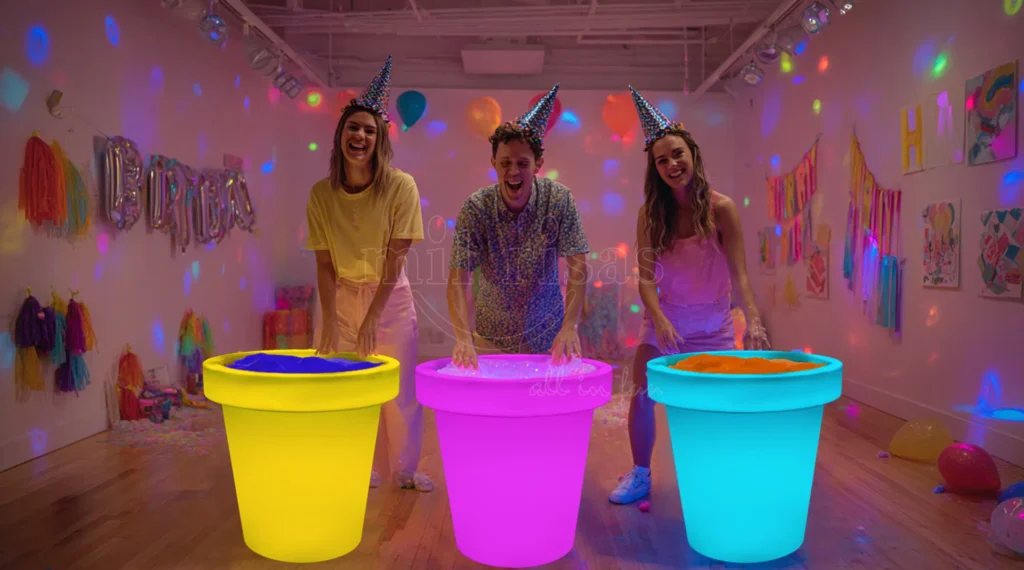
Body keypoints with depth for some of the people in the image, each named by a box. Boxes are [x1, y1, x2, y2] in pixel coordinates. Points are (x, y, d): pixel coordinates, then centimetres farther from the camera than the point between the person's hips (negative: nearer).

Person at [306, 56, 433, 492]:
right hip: (342, 295, 2)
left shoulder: (400, 187, -16)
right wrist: (328, 321, -13)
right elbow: (324, 264, -5)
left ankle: (405, 470, 22)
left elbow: (395, 260, -16)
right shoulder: (321, 193, -8)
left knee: (399, 387, 4)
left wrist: (372, 318, -18)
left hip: (390, 296, -2)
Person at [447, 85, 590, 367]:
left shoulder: (559, 200, -15)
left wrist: (570, 326, -30)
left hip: (546, 332, 0)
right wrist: (463, 338, -36)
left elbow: (578, 268, -18)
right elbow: (459, 279, -22)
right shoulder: (475, 208, -16)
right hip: (493, 334, 0)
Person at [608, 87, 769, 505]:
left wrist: (753, 320, -32)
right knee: (642, 393, -3)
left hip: (713, 322, -1)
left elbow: (739, 273, -18)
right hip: (664, 318, 1)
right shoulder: (651, 214, -10)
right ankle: (639, 475, 15)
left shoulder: (721, 209, -15)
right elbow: (646, 277, -14)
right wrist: (660, 322, -30)